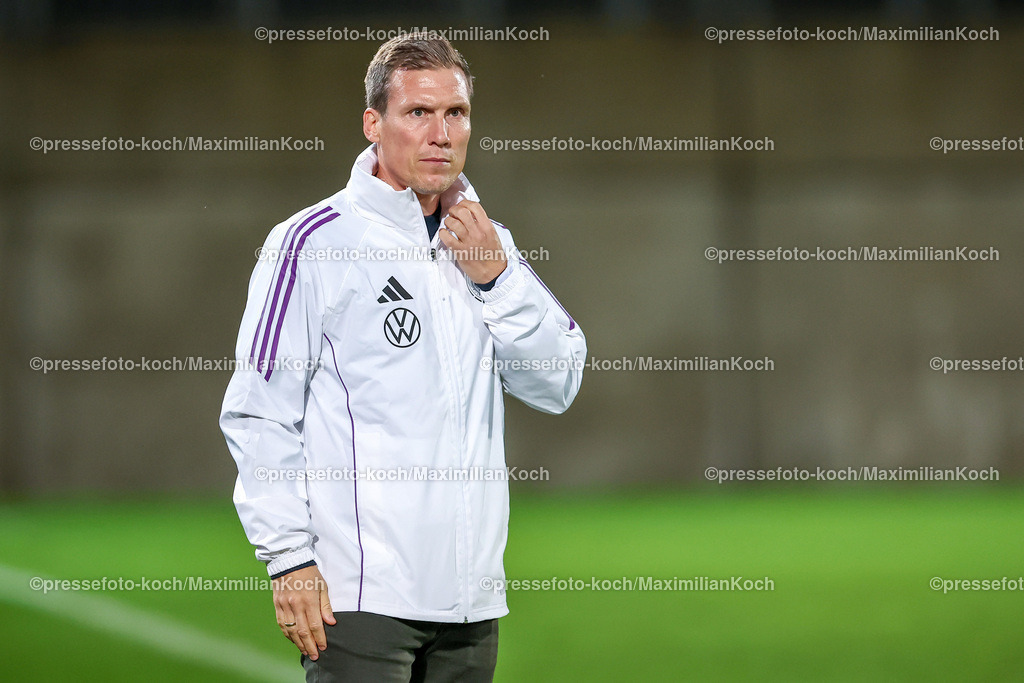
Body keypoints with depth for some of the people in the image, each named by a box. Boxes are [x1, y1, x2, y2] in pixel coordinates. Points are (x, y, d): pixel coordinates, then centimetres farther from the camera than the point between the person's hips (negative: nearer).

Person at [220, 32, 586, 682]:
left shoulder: (488, 243, 14)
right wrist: (290, 555, -11)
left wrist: (497, 279, -3)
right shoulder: (315, 243, -5)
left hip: (472, 593, 6)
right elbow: (260, 413, -6)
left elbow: (558, 385, 10)